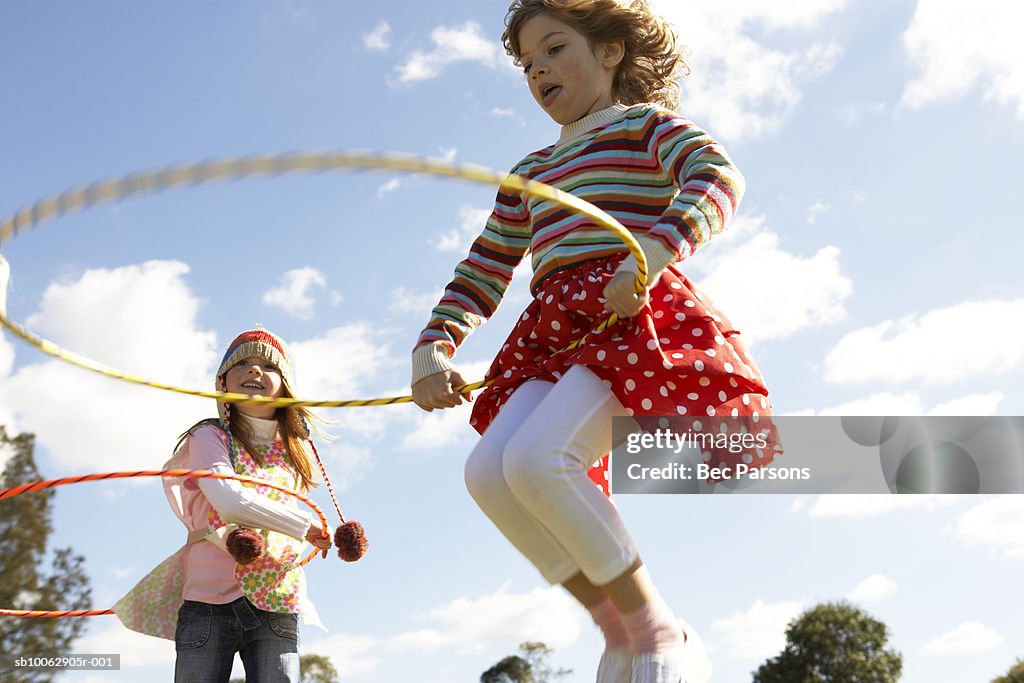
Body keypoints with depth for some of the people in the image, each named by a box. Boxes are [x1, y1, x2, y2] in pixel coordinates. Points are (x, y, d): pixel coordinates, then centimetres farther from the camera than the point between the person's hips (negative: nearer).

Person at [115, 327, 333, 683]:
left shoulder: (293, 453, 15)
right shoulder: (209, 437, 0)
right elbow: (230, 502, -18)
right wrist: (307, 526, -10)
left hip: (276, 608, 4)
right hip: (210, 603, -3)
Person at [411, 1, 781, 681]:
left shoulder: (646, 123, 13)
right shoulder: (530, 173, 32)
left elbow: (718, 180, -9)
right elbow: (482, 274, 27)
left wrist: (651, 256, -27)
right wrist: (432, 349, 10)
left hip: (635, 314, -6)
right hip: (555, 331, 7)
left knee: (534, 459, -29)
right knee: (487, 471, -20)